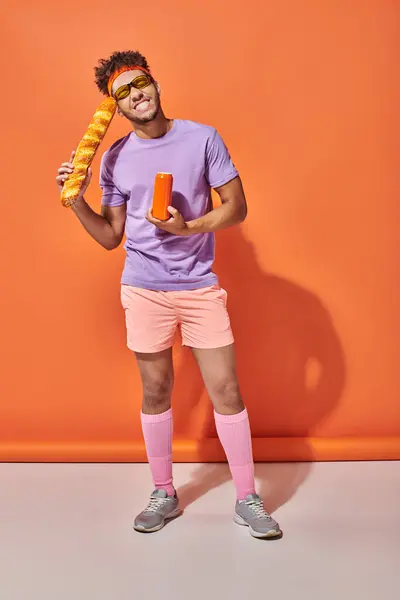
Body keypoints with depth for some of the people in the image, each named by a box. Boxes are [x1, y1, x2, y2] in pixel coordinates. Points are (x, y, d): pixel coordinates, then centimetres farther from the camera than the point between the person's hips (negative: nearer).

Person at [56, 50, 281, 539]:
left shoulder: (202, 138, -1)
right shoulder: (114, 159, 4)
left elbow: (236, 206, -1)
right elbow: (110, 237, 8)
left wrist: (189, 227, -17)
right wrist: (76, 201, -6)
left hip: (200, 286, -1)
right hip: (144, 291, 2)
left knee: (226, 391, 0)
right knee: (156, 393, 10)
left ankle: (247, 501, 17)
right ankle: (164, 494, 29)